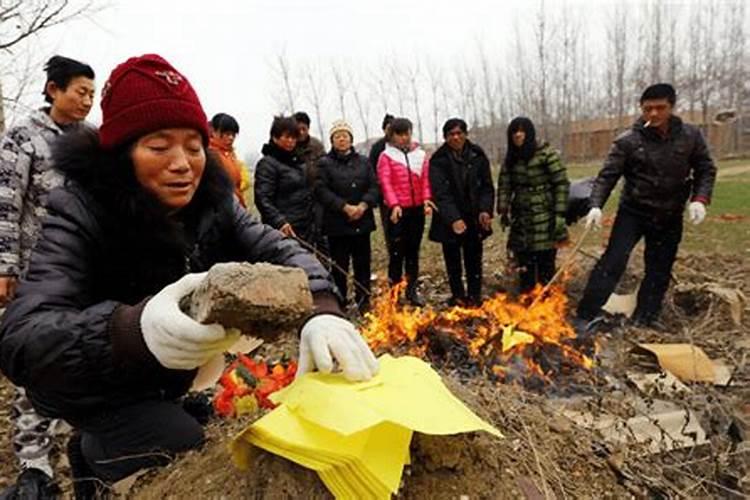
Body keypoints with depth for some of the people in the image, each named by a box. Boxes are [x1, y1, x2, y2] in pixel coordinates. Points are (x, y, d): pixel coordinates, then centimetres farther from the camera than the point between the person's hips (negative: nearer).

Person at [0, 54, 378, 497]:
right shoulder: (81, 213, -25)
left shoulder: (212, 202, -11)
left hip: (179, 384, 5)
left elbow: (278, 250, -17)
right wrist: (131, 330, -56)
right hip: (104, 398, -5)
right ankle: (93, 456, 10)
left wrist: (321, 310, -40)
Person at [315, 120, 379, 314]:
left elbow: (374, 187, 5)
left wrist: (363, 205, -12)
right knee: (339, 266, 3)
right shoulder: (324, 163, 1)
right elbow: (321, 190, -9)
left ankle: (364, 301, 22)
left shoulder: (363, 162, 12)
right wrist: (345, 207, -17)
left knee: (362, 263, 10)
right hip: (337, 223, -3)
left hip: (362, 222, 3)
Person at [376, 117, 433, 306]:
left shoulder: (420, 154, 11)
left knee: (413, 251, 11)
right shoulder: (386, 156, 0)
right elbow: (385, 182, -10)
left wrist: (427, 199, -13)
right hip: (398, 211, -3)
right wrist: (394, 204, -24)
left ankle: (412, 291, 21)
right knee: (397, 252, -2)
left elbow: (426, 179, 4)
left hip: (417, 209, 4)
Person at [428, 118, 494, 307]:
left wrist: (485, 210, -13)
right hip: (449, 221, -2)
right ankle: (458, 296, 23)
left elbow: (487, 187, 4)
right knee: (453, 261, 9)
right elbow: (441, 193, -15)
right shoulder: (438, 160, -7)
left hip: (474, 219, 2)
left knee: (474, 260, 8)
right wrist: (453, 219, -26)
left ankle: (474, 296, 20)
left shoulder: (478, 156, 2)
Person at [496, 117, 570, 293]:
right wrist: (503, 209, -1)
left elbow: (561, 184, -9)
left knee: (545, 264, -1)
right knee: (524, 265, 12)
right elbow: (504, 185, 9)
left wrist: (559, 213, -13)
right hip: (521, 218, 5)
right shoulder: (511, 158, 8)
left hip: (544, 217, -5)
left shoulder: (546, 154, -9)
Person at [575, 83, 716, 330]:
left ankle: (643, 323, 22)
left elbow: (706, 170, 5)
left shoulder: (691, 135, -3)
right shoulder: (628, 141, -10)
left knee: (659, 272, 8)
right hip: (633, 212, -3)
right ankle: (585, 317, -8)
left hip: (670, 217, 3)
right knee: (613, 262, -12)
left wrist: (700, 199, -10)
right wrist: (596, 205, -25)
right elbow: (607, 175, -11)